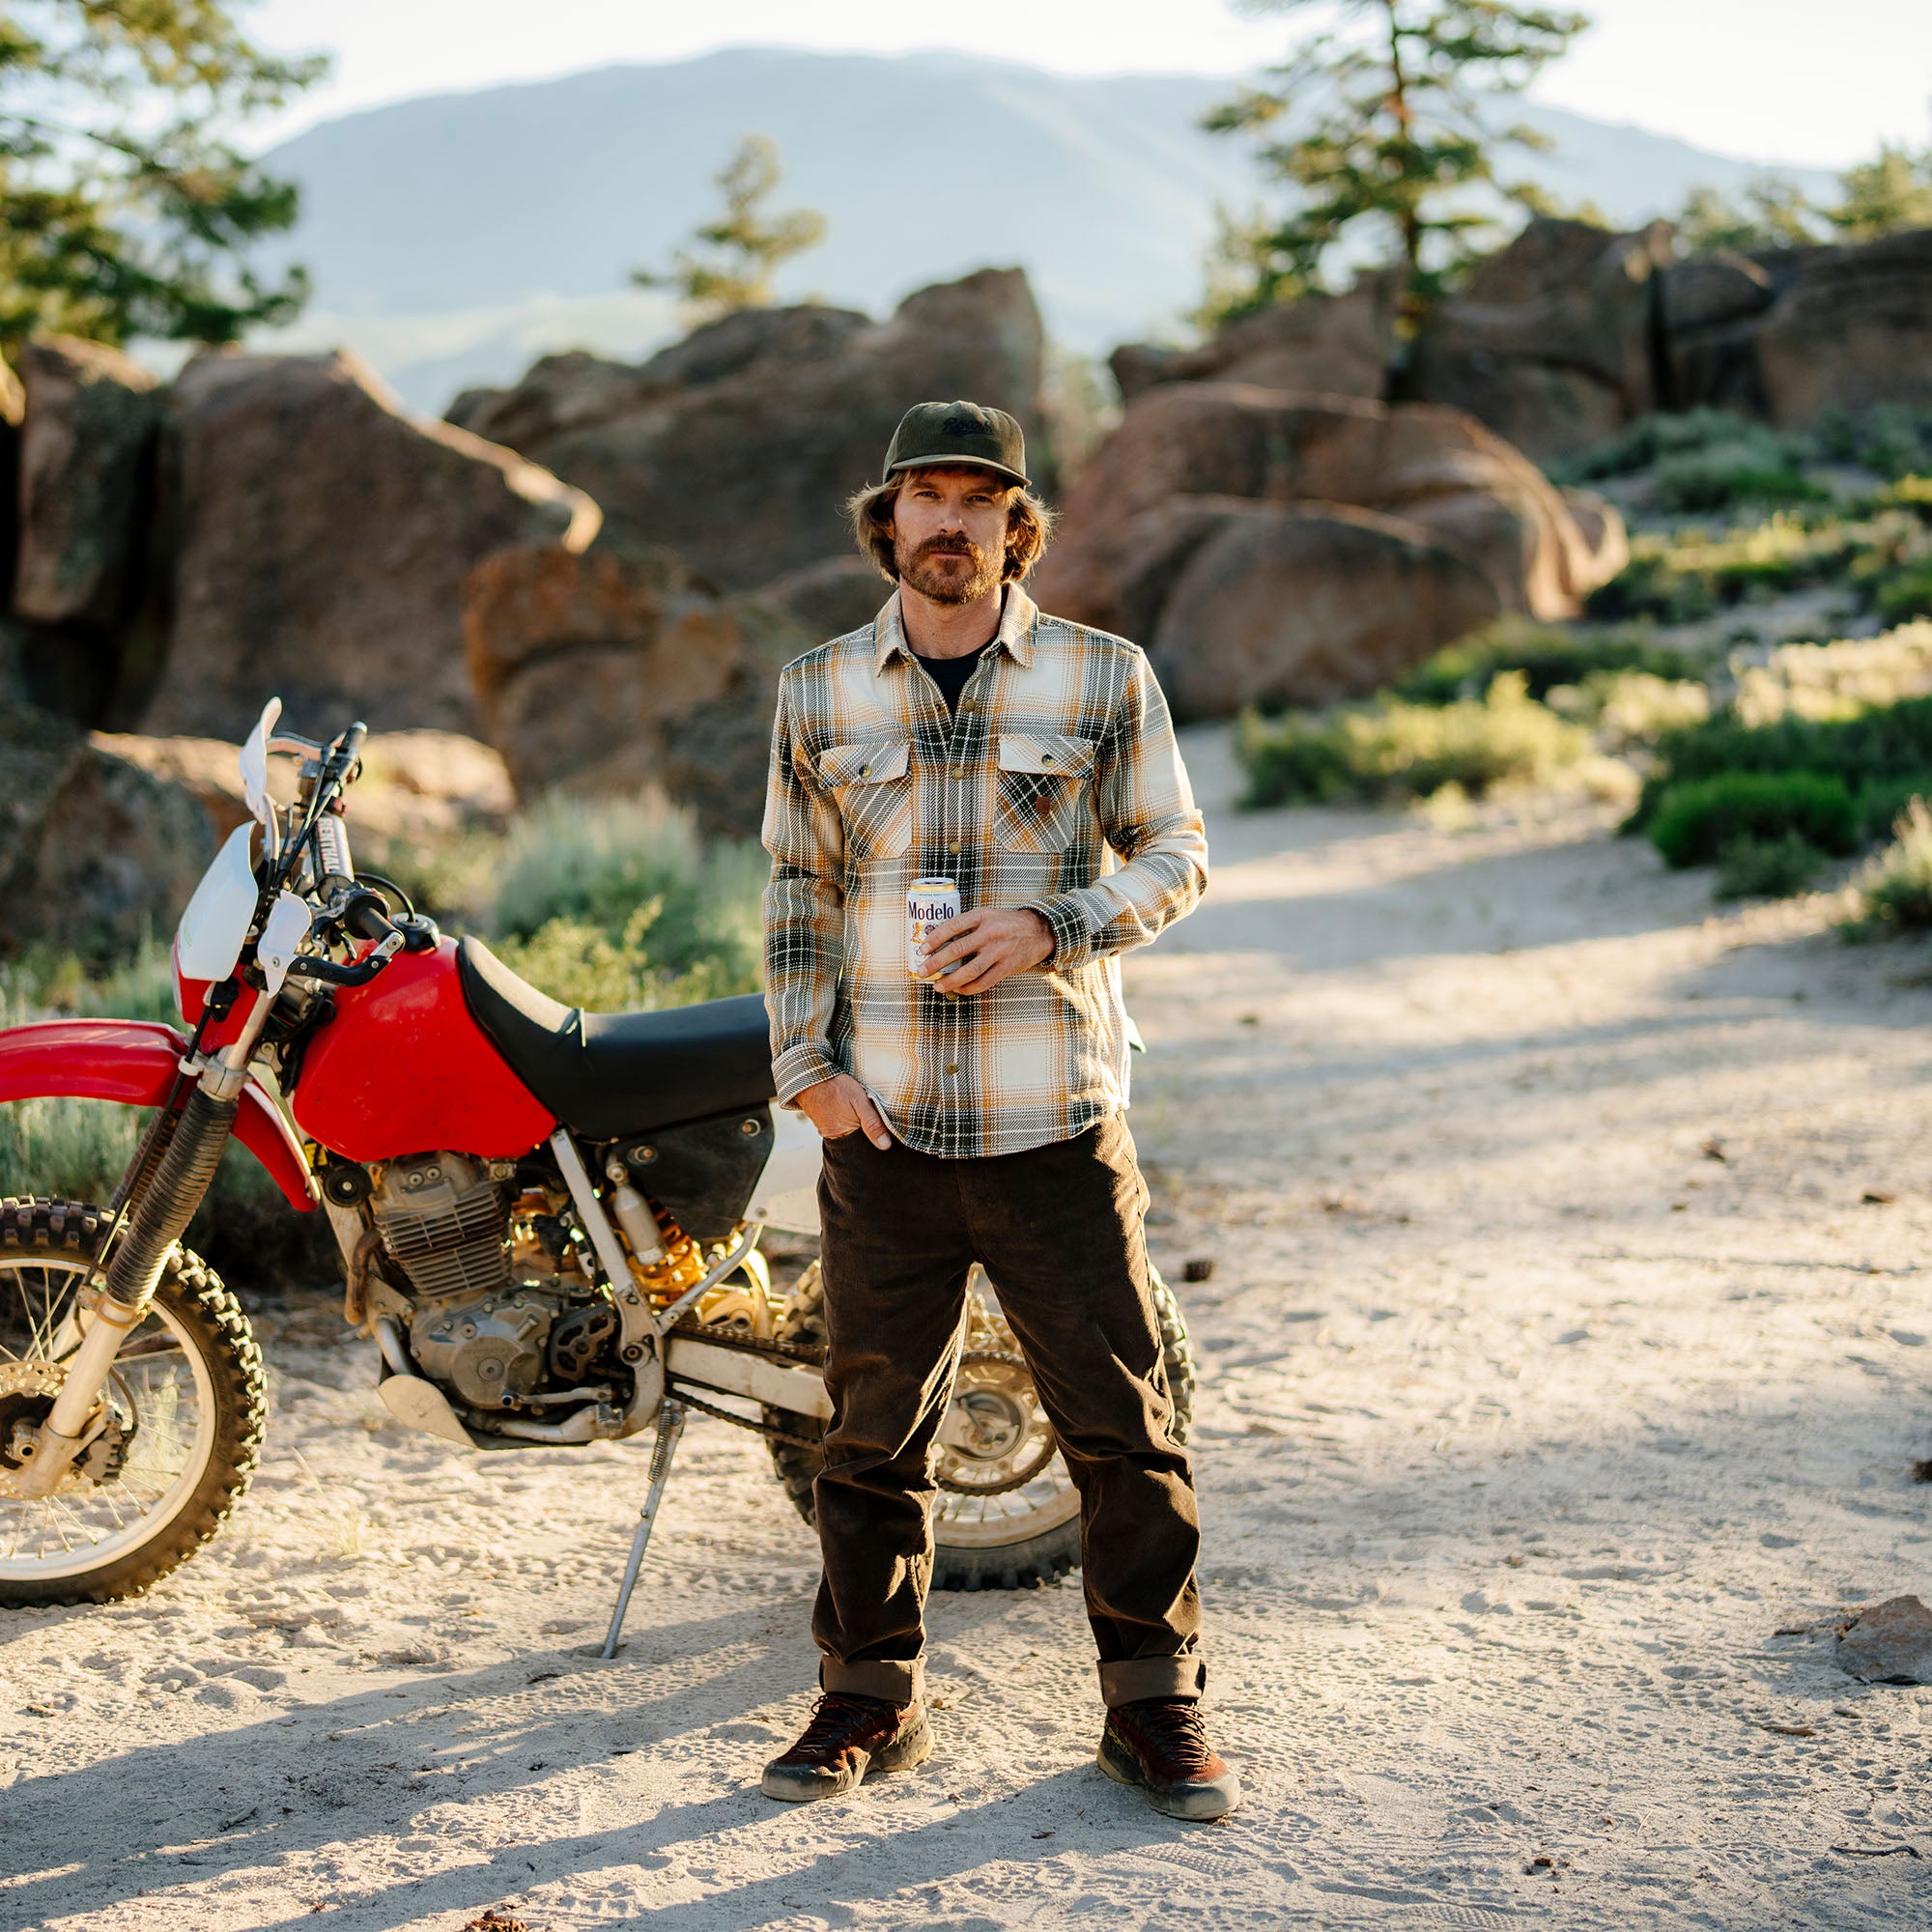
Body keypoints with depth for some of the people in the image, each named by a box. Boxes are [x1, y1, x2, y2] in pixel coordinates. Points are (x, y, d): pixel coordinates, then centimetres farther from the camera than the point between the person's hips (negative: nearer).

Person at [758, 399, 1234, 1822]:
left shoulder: (1106, 678, 3)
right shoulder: (818, 690, 9)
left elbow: (1176, 853, 6)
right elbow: (797, 893, 13)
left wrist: (1053, 927, -12)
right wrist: (805, 1063, 2)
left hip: (1058, 1124, -1)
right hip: (882, 1124, 2)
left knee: (1121, 1422, 2)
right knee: (875, 1426, 8)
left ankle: (1157, 1703, 14)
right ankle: (872, 1695, 22)